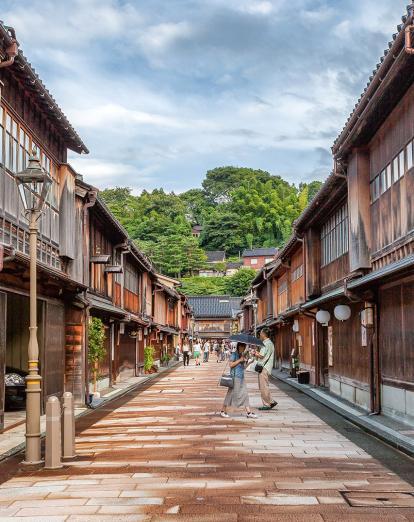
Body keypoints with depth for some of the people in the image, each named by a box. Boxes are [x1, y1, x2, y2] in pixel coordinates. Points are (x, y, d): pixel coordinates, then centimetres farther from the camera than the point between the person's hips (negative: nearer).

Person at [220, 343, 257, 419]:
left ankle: (249, 412, 0)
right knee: (231, 393, -1)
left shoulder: (243, 355, 15)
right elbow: (231, 364, -16)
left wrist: (245, 361, -1)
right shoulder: (234, 354, -8)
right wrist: (240, 360, -18)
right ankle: (223, 411, 12)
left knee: (245, 394, 2)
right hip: (235, 377, -7)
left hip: (242, 377, 7)